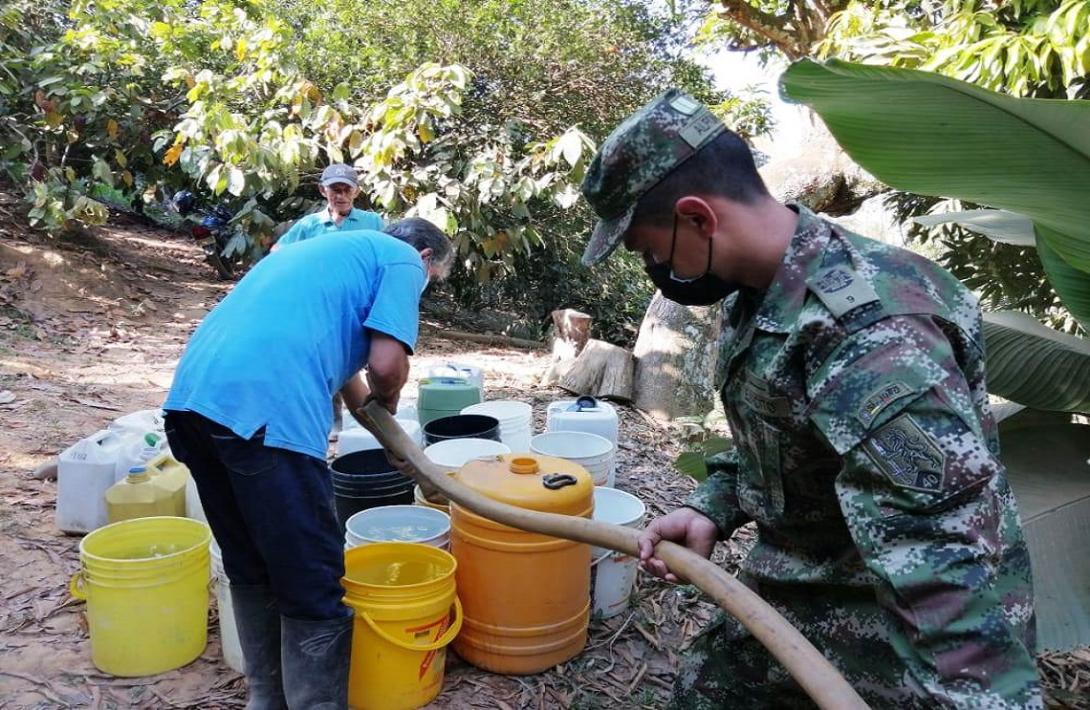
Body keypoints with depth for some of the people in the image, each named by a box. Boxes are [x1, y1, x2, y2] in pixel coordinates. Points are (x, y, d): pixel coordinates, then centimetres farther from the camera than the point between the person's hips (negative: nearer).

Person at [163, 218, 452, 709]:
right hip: (264, 409, -9)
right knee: (313, 587, 2)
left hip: (194, 394, 9)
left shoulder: (331, 249, 34)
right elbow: (387, 362, -4)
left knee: (251, 571, 22)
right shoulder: (402, 259, 10)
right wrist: (386, 401, 19)